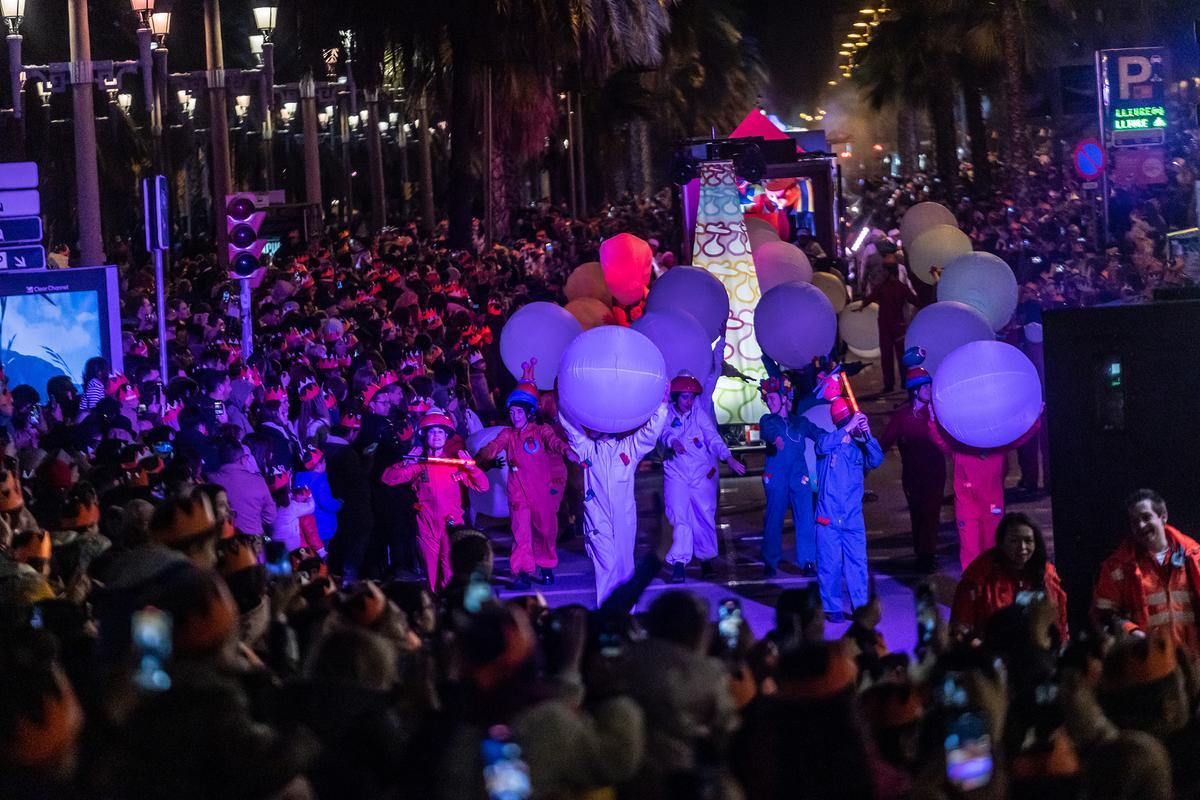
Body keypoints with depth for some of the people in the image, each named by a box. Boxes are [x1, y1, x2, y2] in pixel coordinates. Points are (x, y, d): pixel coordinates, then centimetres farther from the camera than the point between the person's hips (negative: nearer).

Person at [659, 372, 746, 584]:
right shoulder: (667, 415, 1)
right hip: (676, 474, -2)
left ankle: (706, 562, 14)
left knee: (705, 517, 2)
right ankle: (678, 564, -11)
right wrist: (673, 441, -40)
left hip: (702, 473, 2)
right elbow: (665, 432, -16)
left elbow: (713, 438, -6)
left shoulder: (699, 415, 4)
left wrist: (729, 458, -21)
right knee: (680, 517, -11)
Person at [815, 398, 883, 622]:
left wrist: (867, 435, -23)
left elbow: (876, 460, -9)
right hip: (828, 517, -3)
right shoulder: (829, 442, 0)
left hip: (853, 518, 3)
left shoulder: (859, 448, 9)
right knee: (829, 564, -2)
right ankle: (832, 608, 7)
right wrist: (849, 428, -29)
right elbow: (822, 446, -24)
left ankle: (860, 606, 8)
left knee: (857, 562, 0)